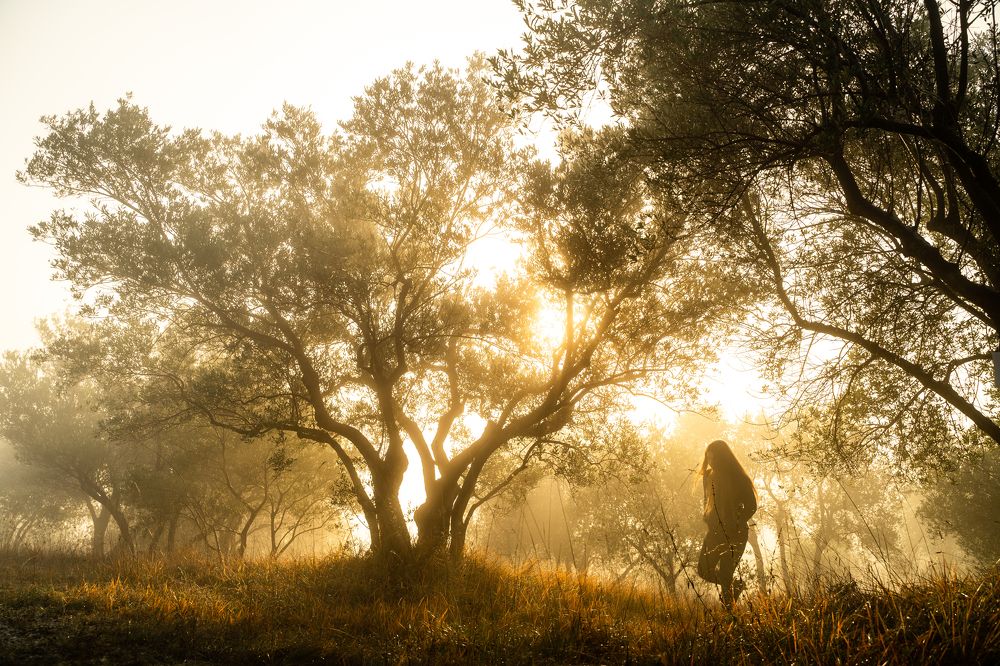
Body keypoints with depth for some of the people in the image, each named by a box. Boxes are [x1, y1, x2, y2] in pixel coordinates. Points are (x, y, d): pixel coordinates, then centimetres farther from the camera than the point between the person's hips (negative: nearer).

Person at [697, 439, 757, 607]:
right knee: (704, 570, 3)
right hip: (715, 530, 6)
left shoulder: (738, 478, -9)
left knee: (724, 573, -8)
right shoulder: (709, 476, 6)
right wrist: (707, 516, 4)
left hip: (735, 533, -6)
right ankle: (735, 586, 26)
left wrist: (736, 524, -11)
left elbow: (751, 506, -4)